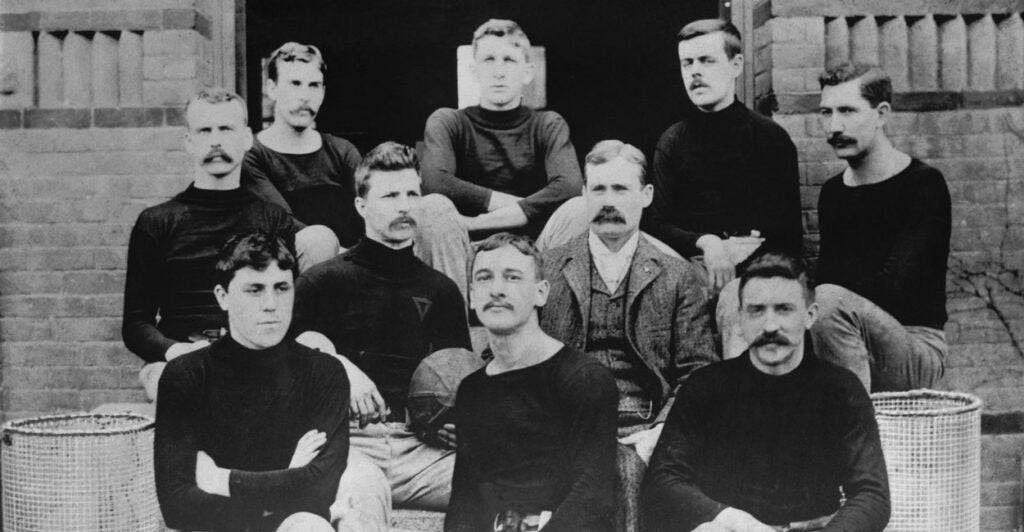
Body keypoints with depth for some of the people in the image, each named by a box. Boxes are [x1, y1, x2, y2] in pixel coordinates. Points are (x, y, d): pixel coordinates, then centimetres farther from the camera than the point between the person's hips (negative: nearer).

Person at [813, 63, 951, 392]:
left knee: (830, 302, -32)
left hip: (918, 345, -5)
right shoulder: (832, 193, 12)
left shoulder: (924, 185, -8)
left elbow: (895, 286, -19)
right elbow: (825, 278, 5)